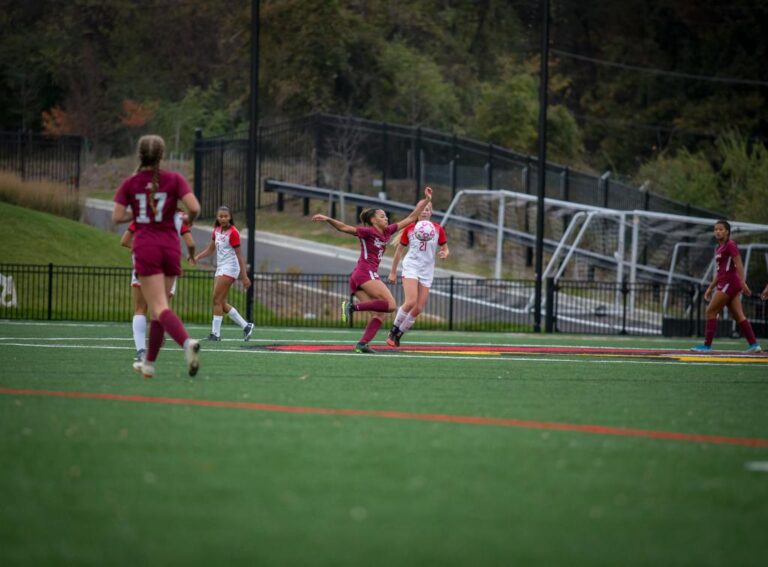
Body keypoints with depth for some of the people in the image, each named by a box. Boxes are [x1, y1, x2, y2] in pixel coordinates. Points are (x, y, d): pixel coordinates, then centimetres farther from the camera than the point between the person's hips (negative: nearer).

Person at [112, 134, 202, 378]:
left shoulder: (130, 183, 1)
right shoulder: (174, 179, 0)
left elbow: (116, 217, -4)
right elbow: (194, 207, -11)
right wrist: (190, 219, 11)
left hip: (145, 248, -2)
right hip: (171, 247, 2)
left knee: (160, 308, -11)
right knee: (158, 306, 16)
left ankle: (187, 342, -38)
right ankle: (149, 363, 22)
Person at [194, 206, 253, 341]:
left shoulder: (233, 232, -12)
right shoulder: (217, 230, 9)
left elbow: (239, 255, -13)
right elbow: (210, 249, 19)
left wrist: (244, 276, -13)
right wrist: (196, 258, 5)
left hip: (229, 268, -8)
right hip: (220, 268, 8)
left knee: (217, 300, -11)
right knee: (221, 303, 6)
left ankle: (215, 333, -7)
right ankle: (246, 326, 15)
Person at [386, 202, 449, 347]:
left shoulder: (438, 229, 2)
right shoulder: (409, 229, 0)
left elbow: (445, 249, 10)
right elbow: (399, 250, 9)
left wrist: (444, 254, -15)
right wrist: (393, 272, 11)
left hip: (427, 271, 2)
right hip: (411, 267, -2)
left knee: (418, 308, -2)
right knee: (411, 302, -22)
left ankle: (399, 334, 16)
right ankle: (394, 329, -2)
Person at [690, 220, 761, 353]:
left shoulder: (730, 245, -7)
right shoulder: (718, 248, 19)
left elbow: (739, 265, -15)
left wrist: (743, 282, -24)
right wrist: (710, 288, 24)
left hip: (730, 282, -9)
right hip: (724, 283, 9)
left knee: (711, 311, -7)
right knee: (738, 316, 5)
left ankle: (707, 345, -6)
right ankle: (754, 344, 4)